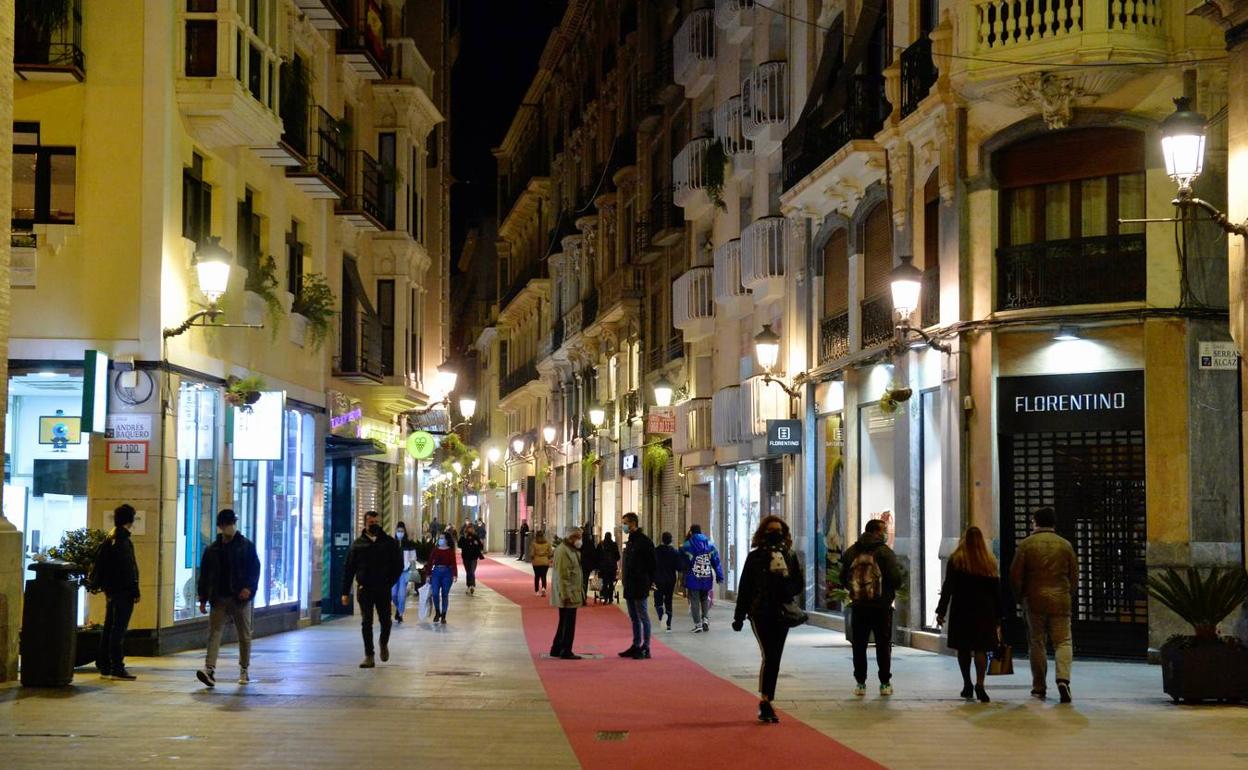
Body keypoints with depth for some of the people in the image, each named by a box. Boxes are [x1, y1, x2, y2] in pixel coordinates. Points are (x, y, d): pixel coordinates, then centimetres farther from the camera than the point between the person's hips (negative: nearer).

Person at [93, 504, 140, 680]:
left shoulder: (108, 539, 14)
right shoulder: (123, 541, -15)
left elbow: (99, 564, 19)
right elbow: (128, 569, -18)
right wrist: (135, 592, -15)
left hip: (110, 590, 9)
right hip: (123, 591, -9)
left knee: (109, 628, 13)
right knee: (119, 629, -8)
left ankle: (104, 666, 17)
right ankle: (117, 668, -9)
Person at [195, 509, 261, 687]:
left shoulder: (247, 546, 2)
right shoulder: (212, 549, 9)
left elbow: (255, 569, -1)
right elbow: (204, 575, 10)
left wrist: (249, 587, -17)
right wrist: (203, 599, 5)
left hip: (240, 598, -1)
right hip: (219, 598, 1)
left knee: (244, 636, 7)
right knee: (214, 633, -11)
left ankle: (244, 671, 20)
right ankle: (210, 669, -21)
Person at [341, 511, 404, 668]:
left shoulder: (389, 542, 4)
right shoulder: (358, 543, 4)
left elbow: (398, 565, 7)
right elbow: (349, 568, 4)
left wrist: (389, 582, -5)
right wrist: (345, 592, -1)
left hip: (383, 589, 0)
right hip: (364, 589, 0)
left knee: (385, 621, 4)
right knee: (366, 623, -1)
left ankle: (384, 643, 34)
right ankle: (369, 656, 3)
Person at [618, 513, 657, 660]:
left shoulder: (644, 541, -12)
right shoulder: (630, 541, 16)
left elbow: (651, 564, -14)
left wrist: (649, 582, -15)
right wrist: (626, 582, 13)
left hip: (640, 587, -9)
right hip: (630, 587, 9)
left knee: (643, 617, -4)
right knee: (634, 618, 13)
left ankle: (645, 648, -1)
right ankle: (636, 646, 19)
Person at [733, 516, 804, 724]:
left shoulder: (790, 557, 8)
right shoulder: (755, 557, 1)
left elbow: (800, 584, 10)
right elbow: (744, 588, 2)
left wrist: (787, 590, -13)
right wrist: (739, 616, 1)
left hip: (782, 614, 3)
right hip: (760, 614, -3)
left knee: (775, 659, 7)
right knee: (769, 656, -14)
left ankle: (767, 703, 16)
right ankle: (765, 702, -11)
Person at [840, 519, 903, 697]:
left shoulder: (851, 552, 3)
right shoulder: (885, 552, -9)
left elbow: (843, 579, 6)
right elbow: (896, 579, -15)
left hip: (858, 607, 3)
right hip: (882, 607, -3)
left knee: (859, 645, 9)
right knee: (883, 645, 7)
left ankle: (860, 683, 7)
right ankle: (885, 683, 8)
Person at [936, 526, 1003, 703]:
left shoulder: (956, 559, -4)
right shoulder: (990, 561, 2)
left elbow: (948, 587, -6)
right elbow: (996, 590, 6)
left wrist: (941, 611, -3)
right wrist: (998, 617, 12)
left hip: (961, 610, -1)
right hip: (985, 611, 1)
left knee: (963, 648, 10)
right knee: (981, 648, -2)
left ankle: (967, 685, 16)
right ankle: (979, 683, -19)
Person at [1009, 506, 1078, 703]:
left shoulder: (1026, 545, -2)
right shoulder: (1065, 545, 4)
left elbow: (1015, 575, -2)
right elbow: (1074, 576, 9)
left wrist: (1021, 596, 13)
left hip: (1034, 601, -1)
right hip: (1061, 601, 1)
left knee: (1037, 644, 8)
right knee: (1063, 641, 3)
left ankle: (1039, 687, 12)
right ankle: (1063, 678, -19)